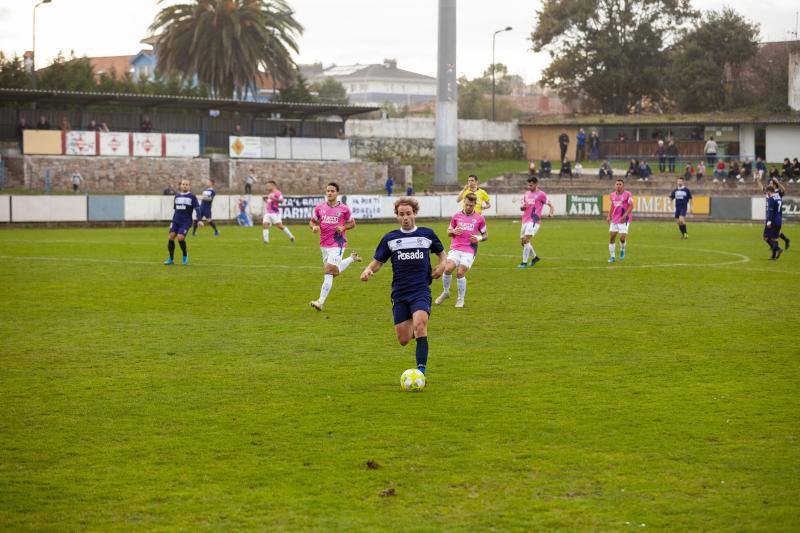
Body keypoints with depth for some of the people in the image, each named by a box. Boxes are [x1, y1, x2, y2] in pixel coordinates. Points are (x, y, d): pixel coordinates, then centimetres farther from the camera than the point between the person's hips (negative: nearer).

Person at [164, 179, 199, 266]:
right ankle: (171, 259, 2)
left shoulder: (192, 197, 0)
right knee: (171, 236, -10)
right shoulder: (177, 196, 13)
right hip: (176, 220, 4)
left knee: (180, 238, -20)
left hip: (186, 222, -4)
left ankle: (185, 255, 7)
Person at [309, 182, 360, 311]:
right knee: (334, 272, 18)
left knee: (329, 271, -16)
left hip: (338, 244, -5)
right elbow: (312, 221, 13)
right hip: (324, 244, 5)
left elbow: (352, 223, 7)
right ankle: (352, 258, 47)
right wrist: (314, 227, -10)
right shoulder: (319, 208, 3)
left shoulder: (344, 209, -5)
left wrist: (343, 227, -13)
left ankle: (321, 302, -16)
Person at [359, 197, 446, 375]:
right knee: (403, 340, 1)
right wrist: (368, 271, -13)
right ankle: (417, 331, 37)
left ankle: (422, 368, -26)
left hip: (421, 291, -2)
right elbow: (377, 261, 10)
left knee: (419, 324, -29)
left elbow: (442, 254, 23)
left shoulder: (427, 234, 7)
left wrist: (441, 266, 1)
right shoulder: (390, 238, 7)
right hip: (399, 293, 2)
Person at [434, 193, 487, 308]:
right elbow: (449, 231, 18)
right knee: (447, 268, -18)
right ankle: (445, 292, 6)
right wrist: (454, 232, -5)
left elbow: (485, 235, 14)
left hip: (469, 251, -2)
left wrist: (479, 238, -7)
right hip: (455, 248, 2)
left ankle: (460, 299, 4)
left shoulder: (479, 218, 6)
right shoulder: (457, 216, 9)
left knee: (460, 273, -14)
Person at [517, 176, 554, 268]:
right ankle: (535, 257, 30)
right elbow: (522, 208, 22)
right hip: (525, 220, 8)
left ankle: (524, 262, -14)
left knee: (526, 240, -19)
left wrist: (550, 213, -27)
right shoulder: (527, 194, 16)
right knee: (522, 241, 11)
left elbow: (551, 205, -6)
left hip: (534, 221, -8)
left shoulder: (541, 194, -5)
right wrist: (522, 207, -3)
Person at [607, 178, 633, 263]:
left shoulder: (627, 194, -9)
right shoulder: (613, 195, 8)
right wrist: (609, 216, 8)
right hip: (614, 219, 5)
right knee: (612, 237, 0)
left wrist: (624, 216, -21)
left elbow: (631, 206, -12)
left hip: (624, 219, -5)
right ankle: (612, 256, 9)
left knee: (622, 238, -12)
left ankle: (622, 250, 20)